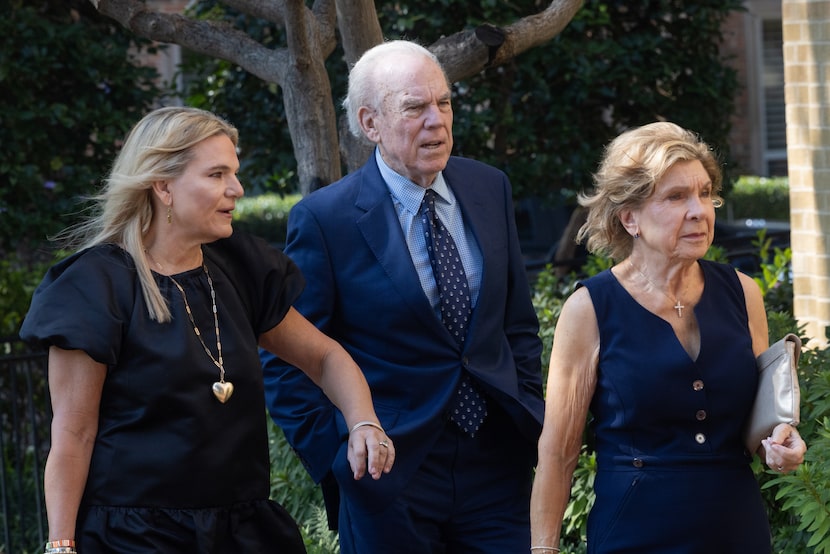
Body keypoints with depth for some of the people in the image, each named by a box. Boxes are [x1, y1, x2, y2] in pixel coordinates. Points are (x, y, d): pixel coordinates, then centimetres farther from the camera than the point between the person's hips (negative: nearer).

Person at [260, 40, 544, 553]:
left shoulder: (490, 189, 5)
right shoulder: (325, 219, -10)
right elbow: (286, 362, -5)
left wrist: (529, 411, 7)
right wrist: (337, 453, -10)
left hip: (497, 458, 4)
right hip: (391, 481, -4)